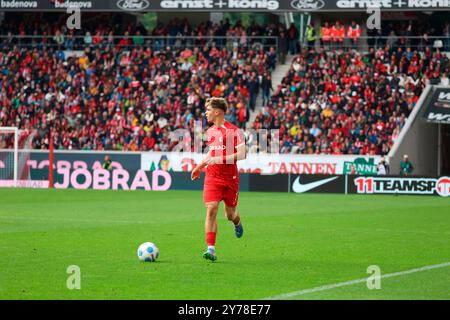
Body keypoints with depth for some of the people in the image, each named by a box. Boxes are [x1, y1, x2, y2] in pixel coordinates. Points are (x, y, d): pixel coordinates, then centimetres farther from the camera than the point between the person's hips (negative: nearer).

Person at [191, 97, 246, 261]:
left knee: (230, 214, 9)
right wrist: (200, 166, 24)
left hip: (230, 179, -4)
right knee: (211, 210, -13)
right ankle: (211, 249, -15)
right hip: (212, 178, 4)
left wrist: (219, 159, -24)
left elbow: (242, 154, -18)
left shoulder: (233, 131, -11)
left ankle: (237, 222, 48)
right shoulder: (210, 131, 10)